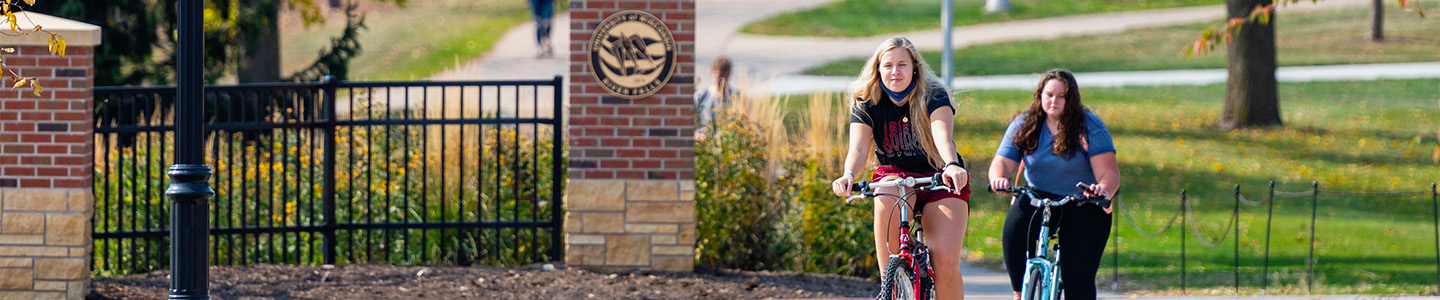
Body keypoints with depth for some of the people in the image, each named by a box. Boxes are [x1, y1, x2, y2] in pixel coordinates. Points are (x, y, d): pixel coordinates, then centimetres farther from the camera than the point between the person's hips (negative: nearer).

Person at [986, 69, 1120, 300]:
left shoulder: (1089, 127, -10)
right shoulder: (1024, 125, -1)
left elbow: (1109, 172, -18)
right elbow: (1002, 162, -8)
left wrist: (1103, 189, -42)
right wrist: (998, 179, -33)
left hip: (1083, 206, -2)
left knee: (1079, 275, -15)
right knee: (1015, 227, -31)